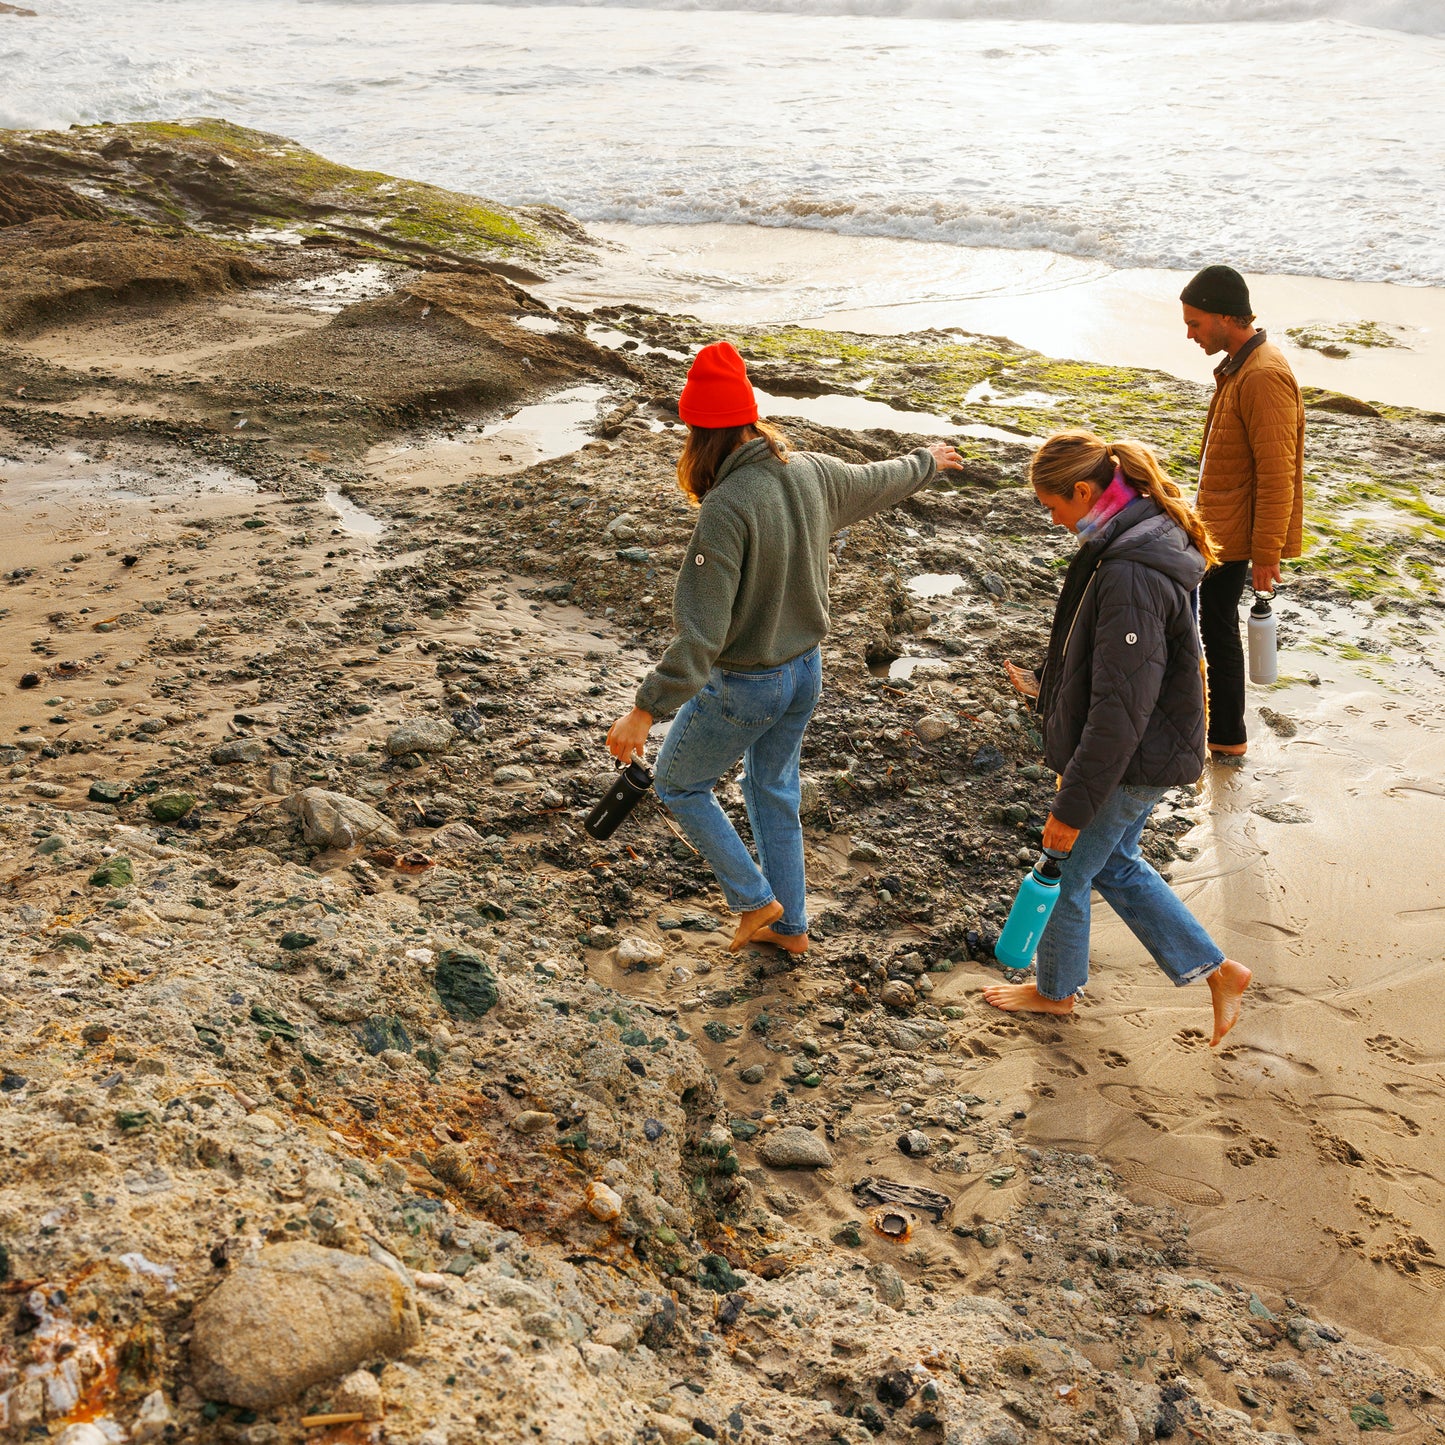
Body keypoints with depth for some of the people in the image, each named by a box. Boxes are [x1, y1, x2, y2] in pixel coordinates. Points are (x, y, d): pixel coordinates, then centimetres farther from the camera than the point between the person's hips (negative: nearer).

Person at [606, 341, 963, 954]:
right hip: (805, 670, 8)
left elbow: (702, 632, -31)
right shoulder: (811, 473, -7)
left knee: (679, 786, 17)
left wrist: (645, 710, -27)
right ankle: (790, 926, 38)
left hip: (743, 686, -7)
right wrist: (927, 461, 37)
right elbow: (877, 482, 15)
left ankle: (756, 901, 24)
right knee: (774, 790, 25)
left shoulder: (726, 509, -29)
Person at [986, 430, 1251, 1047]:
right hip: (1139, 756, 10)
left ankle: (1055, 990, 38)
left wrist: (1074, 805, -24)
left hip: (1129, 764, -10)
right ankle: (1217, 971, 32)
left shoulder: (1132, 576, -32)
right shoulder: (1131, 539, 1)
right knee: (1114, 863, 24)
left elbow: (1120, 709, -31)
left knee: (1067, 871, 13)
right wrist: (1054, 687, 31)